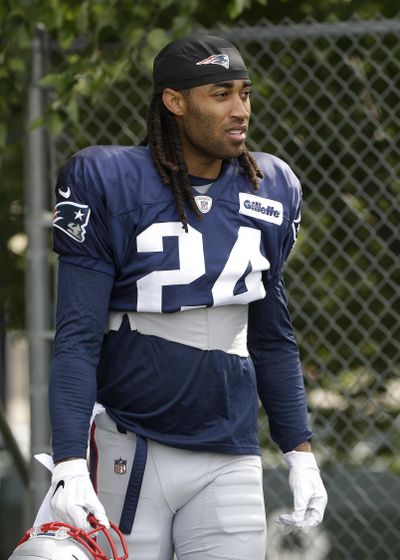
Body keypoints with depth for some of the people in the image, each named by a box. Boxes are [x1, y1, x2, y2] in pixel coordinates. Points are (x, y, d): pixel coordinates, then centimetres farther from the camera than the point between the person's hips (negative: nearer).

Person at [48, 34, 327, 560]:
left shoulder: (271, 191, 7)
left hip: (231, 456, 4)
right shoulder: (107, 184, -8)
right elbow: (77, 338, -11)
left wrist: (300, 451, 14)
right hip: (129, 450, -4)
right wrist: (69, 462, -20)